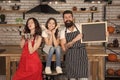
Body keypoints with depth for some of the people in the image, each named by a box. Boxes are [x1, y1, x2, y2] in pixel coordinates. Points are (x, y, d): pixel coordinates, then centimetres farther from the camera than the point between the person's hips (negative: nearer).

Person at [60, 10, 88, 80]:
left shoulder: (80, 27, -1)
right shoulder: (63, 32, 5)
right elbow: (64, 48, -6)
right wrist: (74, 40, -20)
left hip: (81, 55, -2)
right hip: (70, 57, 2)